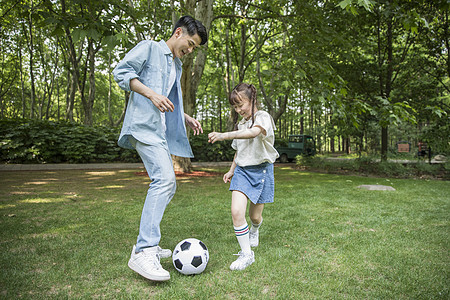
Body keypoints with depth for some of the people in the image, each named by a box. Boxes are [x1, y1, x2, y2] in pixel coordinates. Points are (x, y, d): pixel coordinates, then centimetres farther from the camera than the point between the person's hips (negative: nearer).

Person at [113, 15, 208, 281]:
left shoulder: (176, 66, 29)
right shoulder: (149, 48, 5)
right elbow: (121, 71, -7)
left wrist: (187, 118, 20)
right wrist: (151, 94, -18)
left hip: (161, 132, 10)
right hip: (144, 125, -10)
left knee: (167, 186, 7)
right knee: (164, 179, -26)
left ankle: (147, 244, 17)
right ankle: (143, 252, -26)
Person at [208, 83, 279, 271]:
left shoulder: (263, 117, -11)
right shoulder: (240, 124, 12)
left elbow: (253, 133, -35)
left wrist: (224, 135, -45)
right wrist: (231, 170, 22)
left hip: (261, 171, -4)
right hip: (242, 170, 5)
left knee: (255, 216, 9)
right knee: (236, 211, -16)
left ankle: (254, 231, 46)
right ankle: (246, 254, -3)